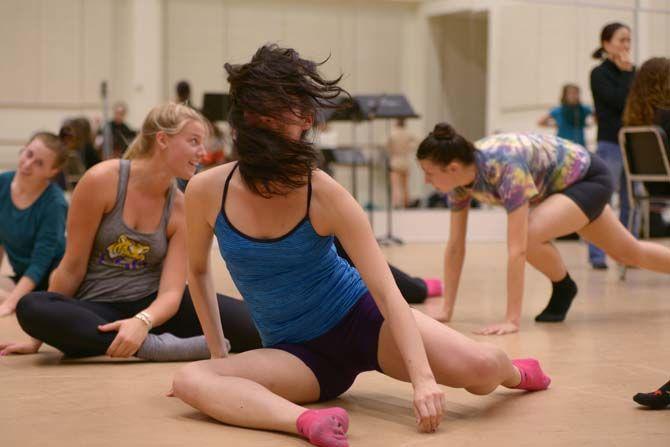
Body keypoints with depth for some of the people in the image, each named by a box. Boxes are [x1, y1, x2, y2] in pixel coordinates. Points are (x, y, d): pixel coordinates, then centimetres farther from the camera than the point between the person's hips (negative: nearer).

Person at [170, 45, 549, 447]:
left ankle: (515, 372, 16)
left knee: (481, 368, -22)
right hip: (297, 353, 2)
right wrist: (219, 351, 6)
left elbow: (386, 292, -21)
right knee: (190, 380, -26)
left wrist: (422, 377, -31)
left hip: (361, 319, -2)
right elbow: (198, 270, 8)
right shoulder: (207, 191, -13)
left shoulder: (325, 195, -19)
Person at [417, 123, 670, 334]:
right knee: (629, 253, 22)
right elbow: (455, 246, -12)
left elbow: (517, 249, -44)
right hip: (558, 187, 8)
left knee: (530, 235, -31)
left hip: (589, 178, -8)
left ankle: (563, 289, -1)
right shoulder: (459, 178, -18)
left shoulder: (506, 168, -40)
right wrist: (446, 311, -14)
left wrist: (511, 320, -46)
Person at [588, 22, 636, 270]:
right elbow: (620, 101, -15)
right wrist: (627, 72, -9)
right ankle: (597, 255, 1)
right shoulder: (599, 74, -3)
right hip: (610, 144, -6)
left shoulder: (631, 72, 14)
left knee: (632, 202, 7)